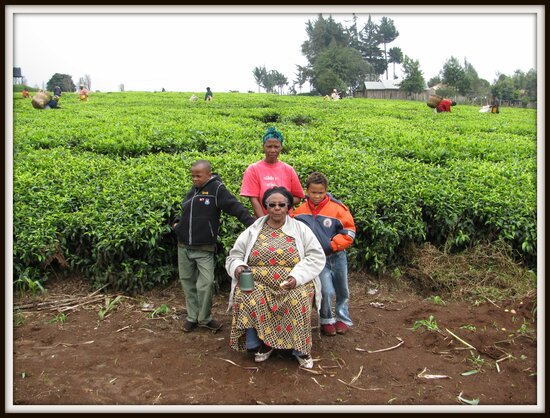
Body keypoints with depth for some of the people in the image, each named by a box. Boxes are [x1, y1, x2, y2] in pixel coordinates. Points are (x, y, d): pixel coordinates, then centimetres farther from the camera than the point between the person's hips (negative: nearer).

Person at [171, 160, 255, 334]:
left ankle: (204, 318, 10)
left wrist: (251, 223, -28)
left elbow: (235, 206, -18)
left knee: (205, 283, -11)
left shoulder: (216, 189, -8)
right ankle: (192, 317, 26)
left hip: (204, 249, -6)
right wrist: (177, 222, 8)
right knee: (188, 282, 12)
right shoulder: (192, 191, 11)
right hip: (183, 247, 6)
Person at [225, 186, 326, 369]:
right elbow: (234, 256, 15)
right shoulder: (253, 231, 10)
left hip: (293, 283, -1)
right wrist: (238, 267, -10)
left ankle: (301, 348, -12)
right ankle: (260, 343, -8)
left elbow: (317, 257, -1)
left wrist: (297, 276, -17)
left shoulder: (300, 228, 5)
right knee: (247, 299, -29)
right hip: (257, 282, 2)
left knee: (298, 299, -32)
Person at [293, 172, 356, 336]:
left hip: (337, 256, 1)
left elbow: (349, 231, -10)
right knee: (326, 291, -12)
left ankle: (343, 319, 37)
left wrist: (332, 245, -16)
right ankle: (326, 321, 13)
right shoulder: (300, 211, -7)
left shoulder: (337, 208, -14)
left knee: (342, 290, 15)